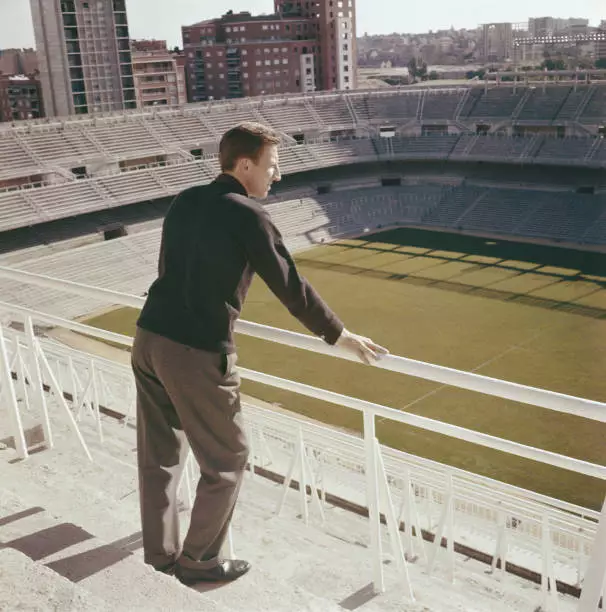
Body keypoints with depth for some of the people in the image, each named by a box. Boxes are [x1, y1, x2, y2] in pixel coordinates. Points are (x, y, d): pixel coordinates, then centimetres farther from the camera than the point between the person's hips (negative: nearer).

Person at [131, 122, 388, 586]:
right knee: (227, 459, 12)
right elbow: (291, 287, -7)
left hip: (148, 338, 8)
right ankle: (198, 561, 26)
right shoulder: (248, 216, -9)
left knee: (159, 455, 19)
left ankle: (159, 560, 33)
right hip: (197, 354, -8)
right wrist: (340, 335, 5)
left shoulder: (184, 202, 11)